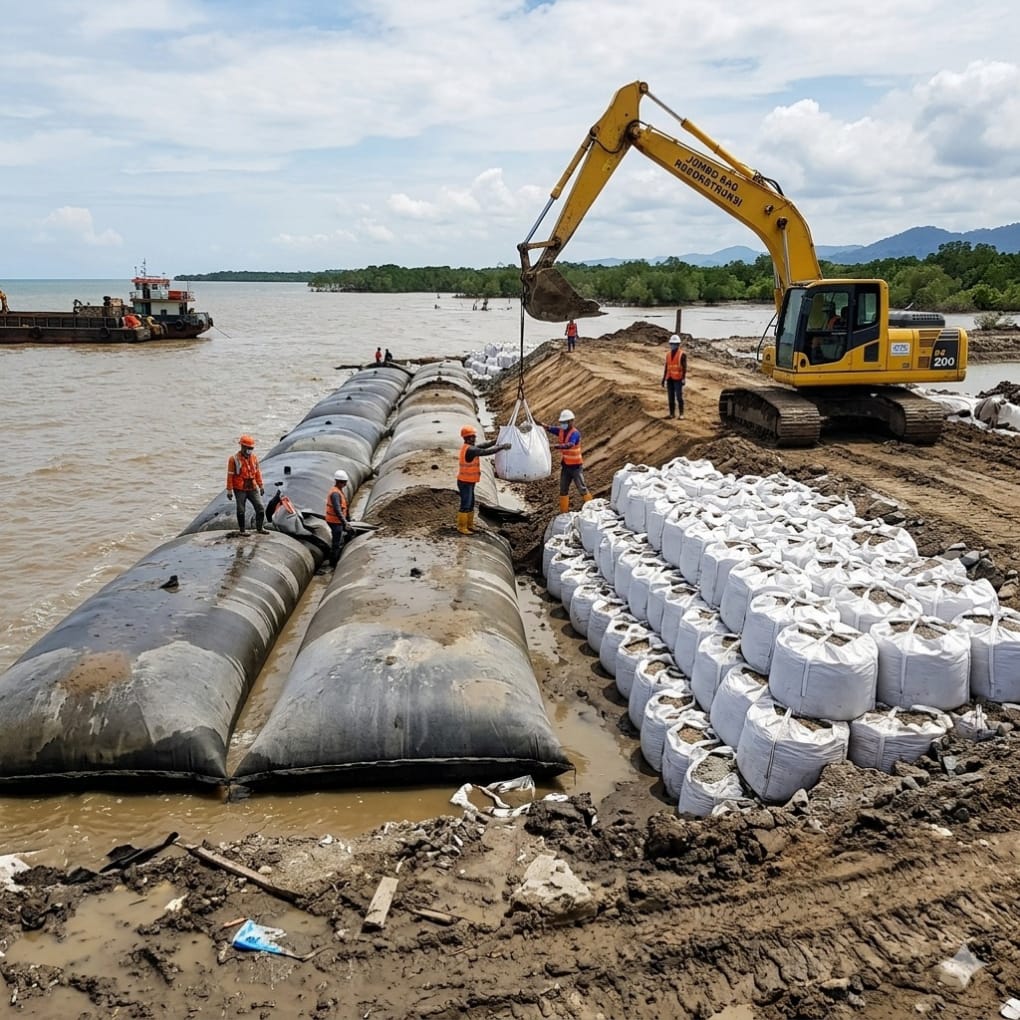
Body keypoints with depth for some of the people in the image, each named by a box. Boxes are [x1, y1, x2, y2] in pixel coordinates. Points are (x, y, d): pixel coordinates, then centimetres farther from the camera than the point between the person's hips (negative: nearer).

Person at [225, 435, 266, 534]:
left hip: (253, 488, 5)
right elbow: (230, 475, -9)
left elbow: (258, 472, 12)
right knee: (241, 510, 5)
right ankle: (242, 530, 17)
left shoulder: (254, 458, 5)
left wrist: (260, 486, 12)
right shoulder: (234, 459, -11)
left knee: (260, 508, 1)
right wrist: (229, 490, -10)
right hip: (240, 489, -4)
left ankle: (260, 528, 15)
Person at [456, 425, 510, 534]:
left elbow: (483, 445, 6)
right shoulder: (470, 450, -22)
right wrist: (501, 447, -22)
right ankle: (462, 527, 6)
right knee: (465, 505, -2)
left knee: (470, 504, 18)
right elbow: (486, 452, -26)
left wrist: (496, 441, -7)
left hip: (468, 482, 10)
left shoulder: (469, 447, 9)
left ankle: (469, 525, 27)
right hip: (465, 482, -10)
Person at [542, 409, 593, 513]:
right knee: (563, 490, 11)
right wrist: (539, 423, -26)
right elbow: (548, 428, -7)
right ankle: (564, 512, 21)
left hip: (575, 466, -7)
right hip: (565, 465, 7)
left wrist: (556, 446, -52)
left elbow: (570, 445, -39)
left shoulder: (575, 433, -20)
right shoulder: (561, 430, 1)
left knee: (582, 489, 2)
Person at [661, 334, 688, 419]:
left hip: (678, 378, -5)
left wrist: (684, 379, -17)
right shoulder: (668, 355, 11)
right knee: (671, 397, 6)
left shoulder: (682, 354, -7)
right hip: (669, 378, 6)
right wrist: (664, 379, 12)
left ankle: (681, 414, -1)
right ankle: (672, 414, 11)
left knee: (679, 396, -8)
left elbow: (684, 367, -10)